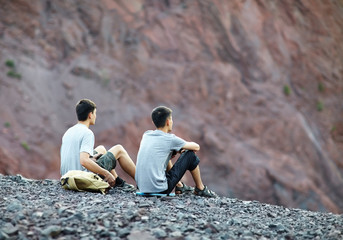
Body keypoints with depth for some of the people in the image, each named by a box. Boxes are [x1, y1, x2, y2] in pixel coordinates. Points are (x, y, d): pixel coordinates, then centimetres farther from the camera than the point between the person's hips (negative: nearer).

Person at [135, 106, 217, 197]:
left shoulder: (146, 135, 10)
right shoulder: (169, 139, -7)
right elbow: (196, 147, 6)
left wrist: (178, 149, 21)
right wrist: (183, 148, 26)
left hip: (142, 188, 7)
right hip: (160, 189, -7)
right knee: (190, 155, 4)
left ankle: (179, 186, 38)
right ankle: (200, 189, 21)